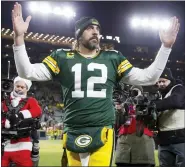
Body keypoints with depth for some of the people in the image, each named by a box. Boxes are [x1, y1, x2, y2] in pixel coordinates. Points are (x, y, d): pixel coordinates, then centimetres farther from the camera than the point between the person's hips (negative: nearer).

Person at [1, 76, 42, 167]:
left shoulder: (30, 101, 9)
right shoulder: (5, 102, 17)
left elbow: (37, 111, -11)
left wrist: (20, 115, -21)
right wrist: (7, 122, -15)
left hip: (22, 142, -3)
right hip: (5, 141, 3)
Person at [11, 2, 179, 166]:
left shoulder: (112, 58, 10)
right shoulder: (63, 57, 7)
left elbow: (148, 78, 9)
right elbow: (27, 72, 1)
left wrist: (166, 46, 2)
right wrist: (19, 36, -11)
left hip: (102, 132, 0)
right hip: (73, 133, 0)